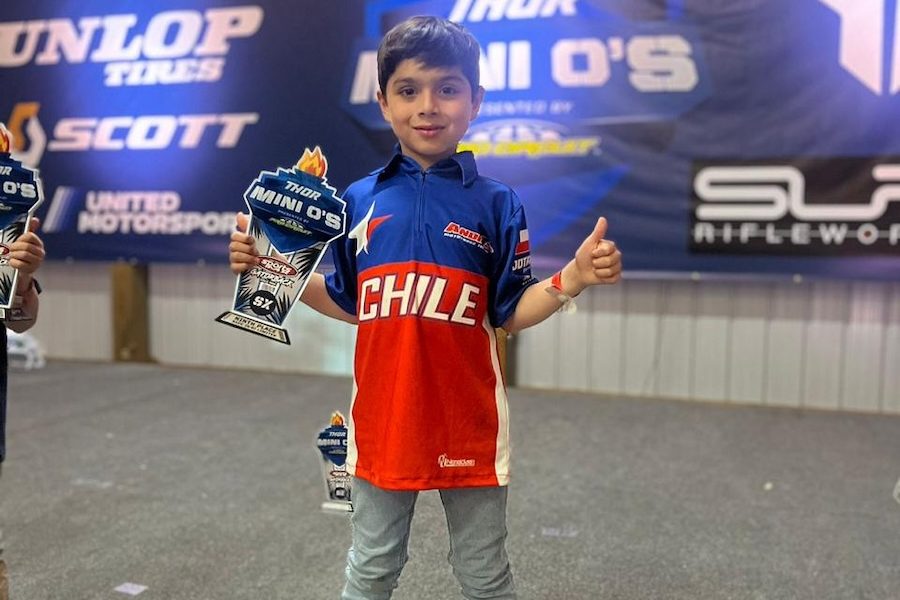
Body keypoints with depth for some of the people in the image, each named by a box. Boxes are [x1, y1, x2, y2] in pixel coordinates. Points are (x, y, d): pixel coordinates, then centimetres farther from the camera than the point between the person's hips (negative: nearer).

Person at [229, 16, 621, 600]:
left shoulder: (496, 203, -4)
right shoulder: (360, 200, 3)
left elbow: (510, 314, -2)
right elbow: (350, 305, 9)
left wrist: (571, 278, -18)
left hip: (468, 422, -2)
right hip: (383, 420, 2)